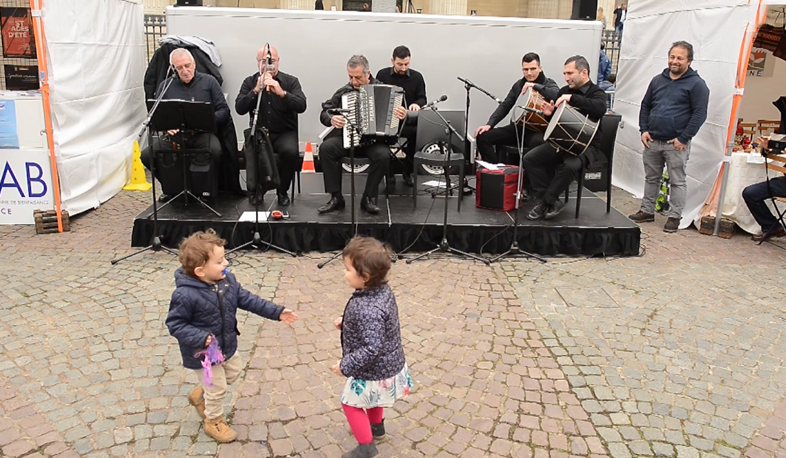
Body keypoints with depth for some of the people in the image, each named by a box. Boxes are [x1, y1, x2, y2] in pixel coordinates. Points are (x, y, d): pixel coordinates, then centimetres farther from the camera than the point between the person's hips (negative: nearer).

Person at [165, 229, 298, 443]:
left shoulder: (227, 280, -11)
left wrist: (277, 312, -6)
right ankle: (214, 421, 39)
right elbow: (175, 324, -24)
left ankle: (200, 395, 50)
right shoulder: (185, 295, -32)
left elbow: (248, 300, -4)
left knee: (233, 372, 27)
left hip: (227, 345, 7)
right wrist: (201, 338, -37)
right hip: (203, 353, -7)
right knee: (217, 388, 10)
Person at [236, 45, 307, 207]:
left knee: (290, 151, -32)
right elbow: (239, 108, -7)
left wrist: (281, 92, -29)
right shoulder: (250, 82, 6)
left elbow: (301, 106, -14)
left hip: (284, 132, -1)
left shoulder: (291, 81, 2)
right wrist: (256, 90, -19)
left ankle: (283, 190, -5)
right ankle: (256, 189, -2)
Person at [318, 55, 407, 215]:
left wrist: (402, 115, -18)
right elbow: (324, 112, 11)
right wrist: (331, 119, -12)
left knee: (383, 154, -34)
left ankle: (368, 198, -15)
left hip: (374, 139, -2)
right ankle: (336, 197, -16)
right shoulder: (343, 92, 7)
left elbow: (397, 109, 7)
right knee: (325, 147, -26)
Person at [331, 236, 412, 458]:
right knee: (371, 397, 34)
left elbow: (371, 349, -36)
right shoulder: (382, 290, -9)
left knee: (351, 402, 15)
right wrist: (347, 322, 5)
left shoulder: (368, 310, -38)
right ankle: (376, 426, 58)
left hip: (374, 372, -9)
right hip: (388, 364, 9)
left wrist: (345, 366, -26)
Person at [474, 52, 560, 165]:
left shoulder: (548, 84, 1)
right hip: (517, 127, 6)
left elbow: (557, 95, -23)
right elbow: (504, 106, 14)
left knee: (537, 141, -42)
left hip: (538, 130, -5)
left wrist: (535, 86, -24)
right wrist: (489, 124, 1)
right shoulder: (518, 85, 15)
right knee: (483, 136, -9)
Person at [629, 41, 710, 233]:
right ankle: (647, 211, 25)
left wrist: (683, 139, -14)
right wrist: (644, 130, 5)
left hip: (676, 144, -5)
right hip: (652, 141, 6)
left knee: (677, 181, 2)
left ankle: (674, 217, 10)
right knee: (651, 178, 14)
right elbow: (645, 106, 18)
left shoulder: (696, 84, -5)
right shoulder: (658, 80, 13)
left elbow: (700, 114, -10)